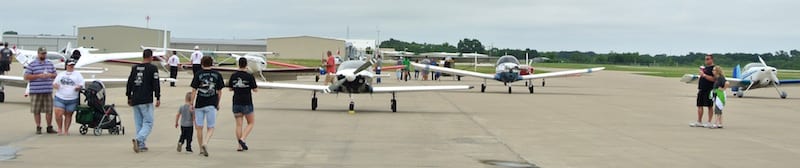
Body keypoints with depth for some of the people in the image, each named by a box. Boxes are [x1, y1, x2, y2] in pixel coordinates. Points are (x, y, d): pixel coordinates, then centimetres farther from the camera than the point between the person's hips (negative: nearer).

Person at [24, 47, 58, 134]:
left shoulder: (50, 64, 13)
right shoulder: (32, 64, 0)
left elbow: (55, 74, 19)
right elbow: (26, 77, -5)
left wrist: (50, 75, -4)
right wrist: (38, 76, -14)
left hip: (48, 91, 3)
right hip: (35, 92, -3)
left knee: (49, 110, 3)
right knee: (37, 111, 1)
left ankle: (49, 127, 12)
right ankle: (38, 128, 10)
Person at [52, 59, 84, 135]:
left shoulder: (78, 75, 9)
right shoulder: (61, 74, 15)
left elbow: (81, 85, 4)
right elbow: (54, 83, 16)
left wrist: (78, 87, -19)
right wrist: (55, 85, -8)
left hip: (72, 100, -1)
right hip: (60, 98, 1)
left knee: (68, 115, 3)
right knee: (58, 114, -12)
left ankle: (66, 130, 13)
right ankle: (60, 129, 6)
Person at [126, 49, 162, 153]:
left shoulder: (134, 68, 10)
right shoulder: (152, 68, -6)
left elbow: (129, 83, 13)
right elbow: (156, 84, -10)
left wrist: (129, 97, 21)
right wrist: (158, 98, -4)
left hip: (135, 101, 6)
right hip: (146, 101, -6)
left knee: (139, 124, 12)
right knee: (148, 123, -2)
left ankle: (142, 145, 12)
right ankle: (138, 139, -24)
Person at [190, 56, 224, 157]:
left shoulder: (198, 74, -2)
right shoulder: (217, 75, 2)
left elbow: (194, 90, -3)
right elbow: (219, 91, 6)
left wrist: (192, 104, 4)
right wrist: (218, 103, 17)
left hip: (199, 104, 0)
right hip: (212, 104, 0)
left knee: (199, 127, 11)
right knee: (210, 128, 5)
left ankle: (201, 149, 18)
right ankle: (205, 144, -19)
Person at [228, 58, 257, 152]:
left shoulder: (233, 76, 1)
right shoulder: (249, 76, -10)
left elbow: (230, 88, 11)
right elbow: (255, 90, -6)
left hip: (236, 102, 4)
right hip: (247, 103, -4)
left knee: (238, 124, 8)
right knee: (251, 123, 10)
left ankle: (240, 146, 6)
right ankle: (242, 139, -9)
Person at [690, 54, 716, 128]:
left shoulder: (713, 68, -9)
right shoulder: (705, 67, 19)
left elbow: (713, 79, -21)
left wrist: (704, 75, -19)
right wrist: (699, 87, 18)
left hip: (709, 90, -9)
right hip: (702, 90, 9)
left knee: (709, 106, -3)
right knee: (700, 106, 9)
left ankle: (709, 122, 2)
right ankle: (699, 122, 14)